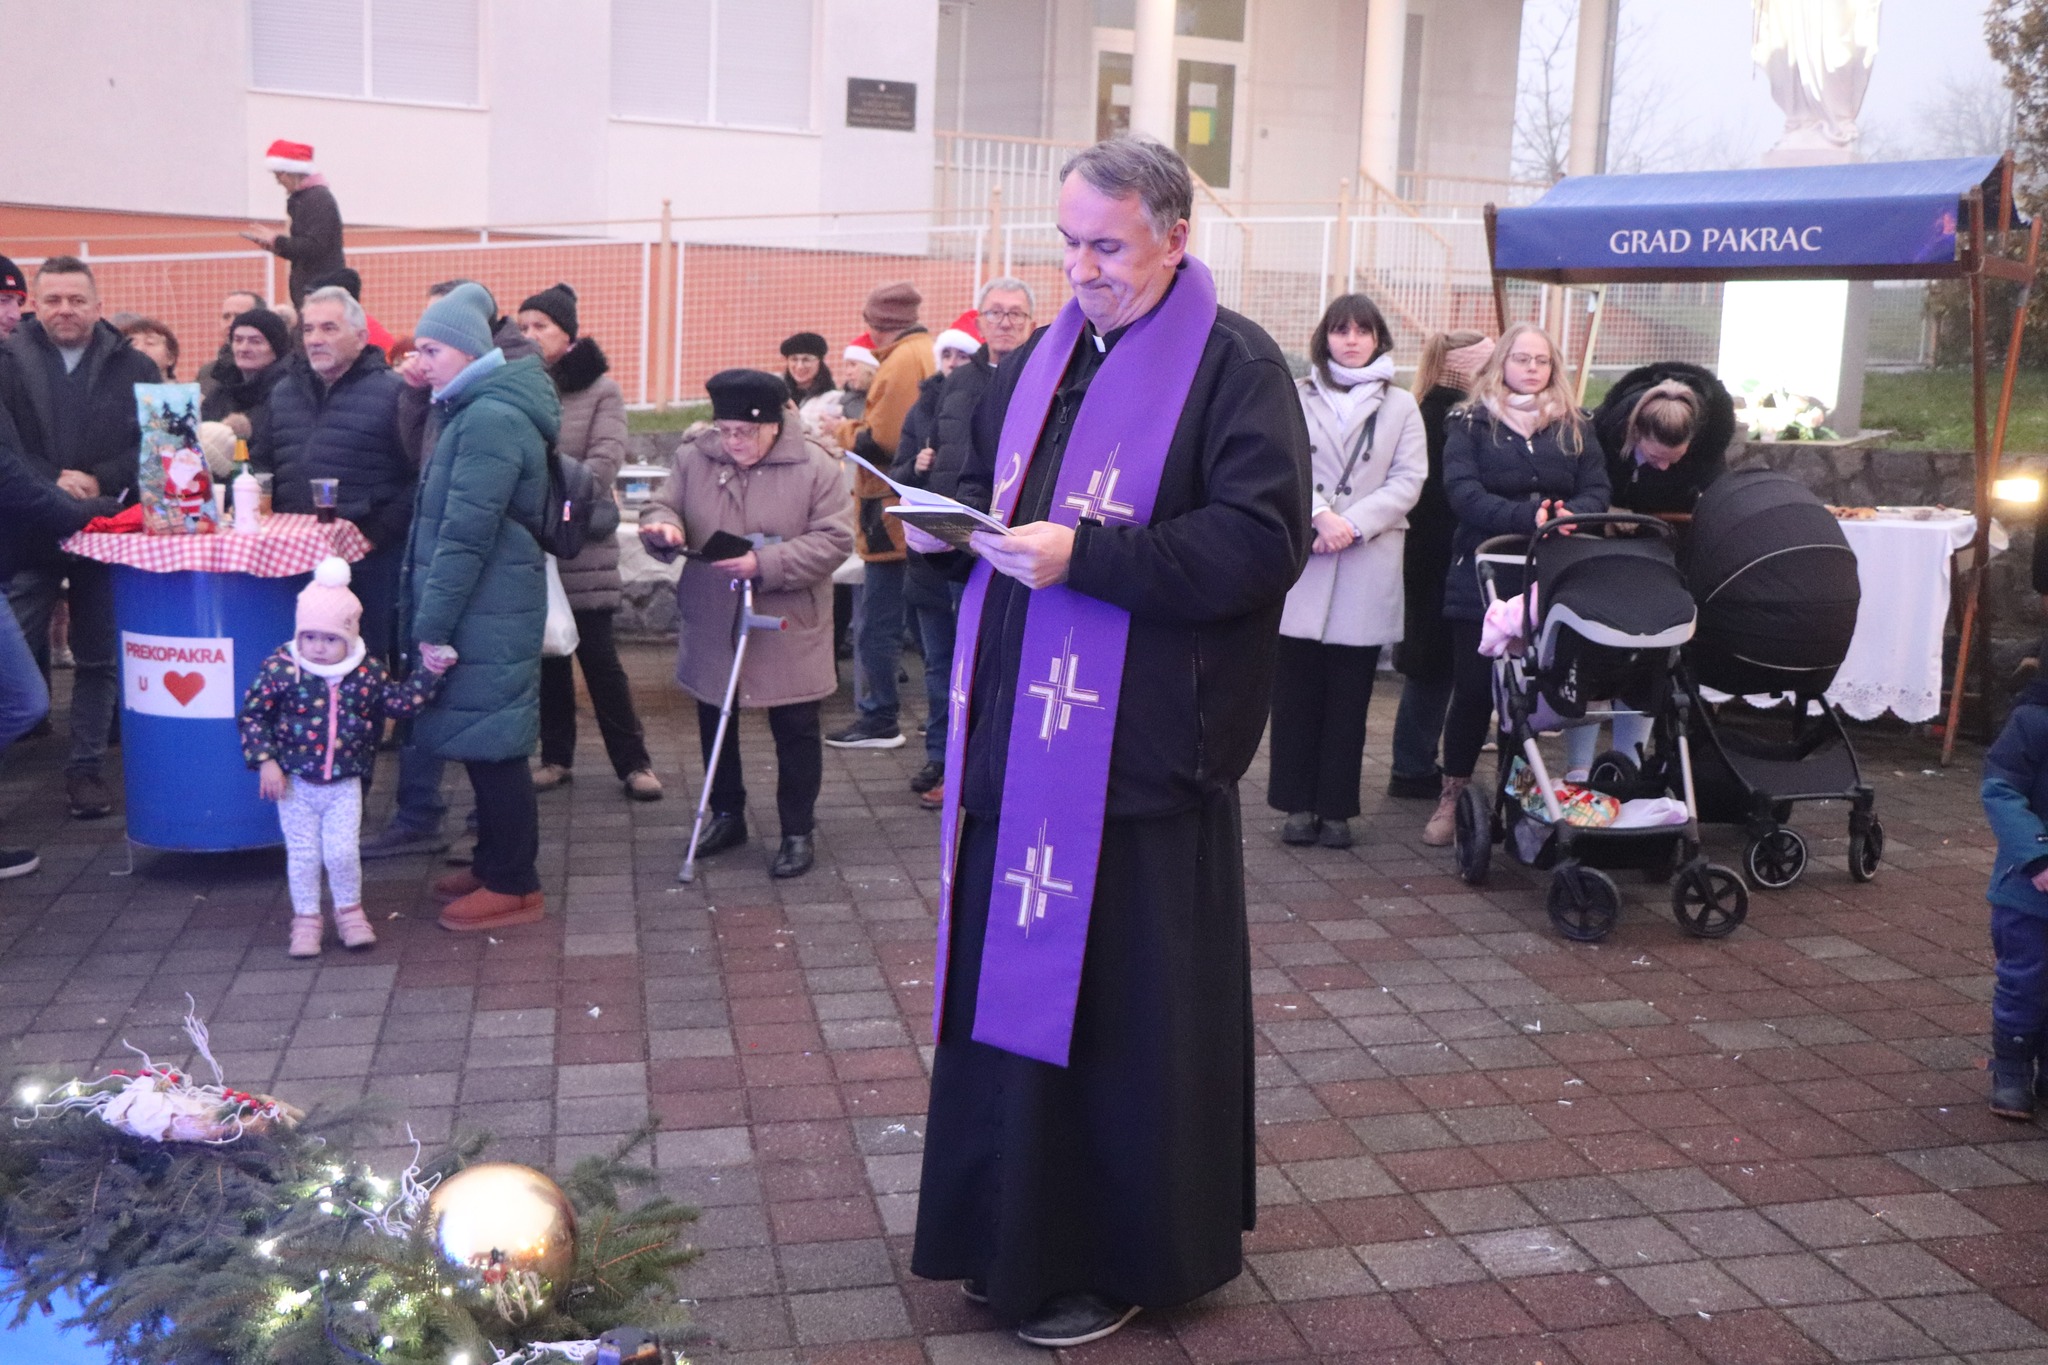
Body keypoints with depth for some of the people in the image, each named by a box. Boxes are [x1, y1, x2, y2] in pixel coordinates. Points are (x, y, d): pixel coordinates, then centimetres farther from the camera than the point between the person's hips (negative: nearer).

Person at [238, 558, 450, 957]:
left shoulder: (369, 671, -5)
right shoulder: (280, 669, -12)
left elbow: (402, 701, 4)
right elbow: (252, 714, -7)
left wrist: (429, 672, -6)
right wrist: (265, 761, -13)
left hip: (344, 785, 1)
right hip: (295, 783, -1)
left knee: (342, 853, 0)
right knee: (303, 855, 7)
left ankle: (350, 912, 23)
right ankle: (306, 919, 24)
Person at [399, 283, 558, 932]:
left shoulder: (491, 419, -17)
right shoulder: (473, 411, 16)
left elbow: (465, 532, -21)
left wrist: (433, 623, -19)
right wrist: (427, 611, 19)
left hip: (487, 615, -10)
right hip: (482, 610, 10)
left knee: (488, 740, -3)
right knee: (483, 739, 15)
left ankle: (514, 885, 5)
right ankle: (493, 864, 26)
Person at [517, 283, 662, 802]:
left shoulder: (600, 390, -2)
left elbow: (604, 463, -11)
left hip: (583, 545, -3)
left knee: (598, 655, 0)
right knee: (546, 654, 10)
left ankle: (633, 761, 10)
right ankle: (557, 756, 22)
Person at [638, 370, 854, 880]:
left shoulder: (815, 466, -11)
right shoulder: (693, 457, 0)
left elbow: (833, 539, -14)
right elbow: (662, 506, 6)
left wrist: (765, 564, -24)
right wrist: (664, 527, -20)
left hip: (788, 631, -4)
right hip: (712, 628, 4)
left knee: (795, 731, 5)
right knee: (714, 723, 16)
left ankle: (797, 832, 19)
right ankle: (726, 816, 34)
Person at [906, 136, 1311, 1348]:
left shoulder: (1236, 367, -6)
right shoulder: (1045, 360, 15)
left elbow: (1261, 544, -17)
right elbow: (985, 494, 25)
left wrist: (1083, 557, -21)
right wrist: (945, 515, 2)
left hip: (1144, 753, -7)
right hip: (1025, 739, 7)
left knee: (1126, 1010, 3)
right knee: (1016, 981, 13)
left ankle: (1121, 1256, 21)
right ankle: (1021, 1233, 31)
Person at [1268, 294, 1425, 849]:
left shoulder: (1401, 406, 11)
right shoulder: (1297, 399, 10)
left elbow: (1408, 480, 1)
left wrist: (1353, 523, -12)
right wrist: (1320, 515, -18)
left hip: (1368, 569, 0)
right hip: (1302, 562, 0)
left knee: (1349, 698, 3)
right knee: (1295, 693, 1)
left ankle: (1336, 808, 9)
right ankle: (1298, 803, 9)